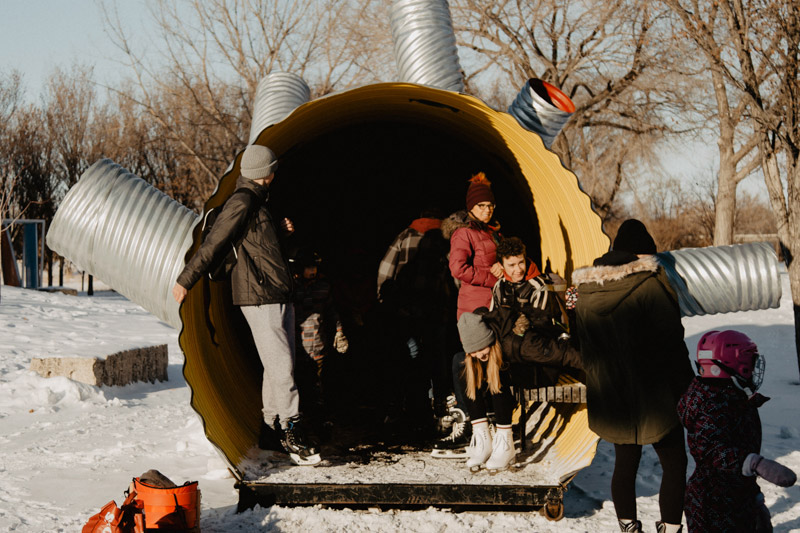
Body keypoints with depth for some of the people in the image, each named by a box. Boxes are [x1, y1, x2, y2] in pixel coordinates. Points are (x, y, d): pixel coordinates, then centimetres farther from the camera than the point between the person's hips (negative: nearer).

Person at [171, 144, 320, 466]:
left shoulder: (258, 200, 18)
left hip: (278, 295, 10)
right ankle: (292, 431, -10)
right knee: (281, 366, -11)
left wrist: (281, 231, 8)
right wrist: (186, 280, -10)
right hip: (259, 296, -10)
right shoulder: (241, 202, -11)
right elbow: (214, 244, -12)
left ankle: (269, 425, 18)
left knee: (280, 364, 11)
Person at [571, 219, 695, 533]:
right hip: (652, 397, -5)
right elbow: (671, 343, -13)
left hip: (609, 398, 5)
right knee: (674, 463, 8)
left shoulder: (586, 289, 2)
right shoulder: (651, 283, -15)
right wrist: (687, 389, -3)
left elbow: (584, 348, 10)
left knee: (625, 463, 17)